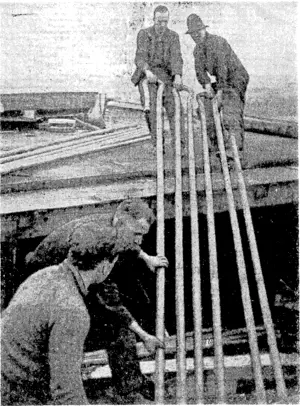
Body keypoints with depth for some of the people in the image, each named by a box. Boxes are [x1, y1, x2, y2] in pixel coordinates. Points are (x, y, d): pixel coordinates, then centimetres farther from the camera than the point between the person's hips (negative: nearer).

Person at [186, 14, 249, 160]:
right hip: (222, 82, 9)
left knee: (231, 113, -19)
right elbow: (200, 70, -1)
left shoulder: (217, 42, -20)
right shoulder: (197, 49, 6)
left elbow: (222, 67, -26)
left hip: (236, 78, -9)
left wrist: (220, 91, -27)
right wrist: (207, 85, -19)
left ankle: (236, 148, -22)